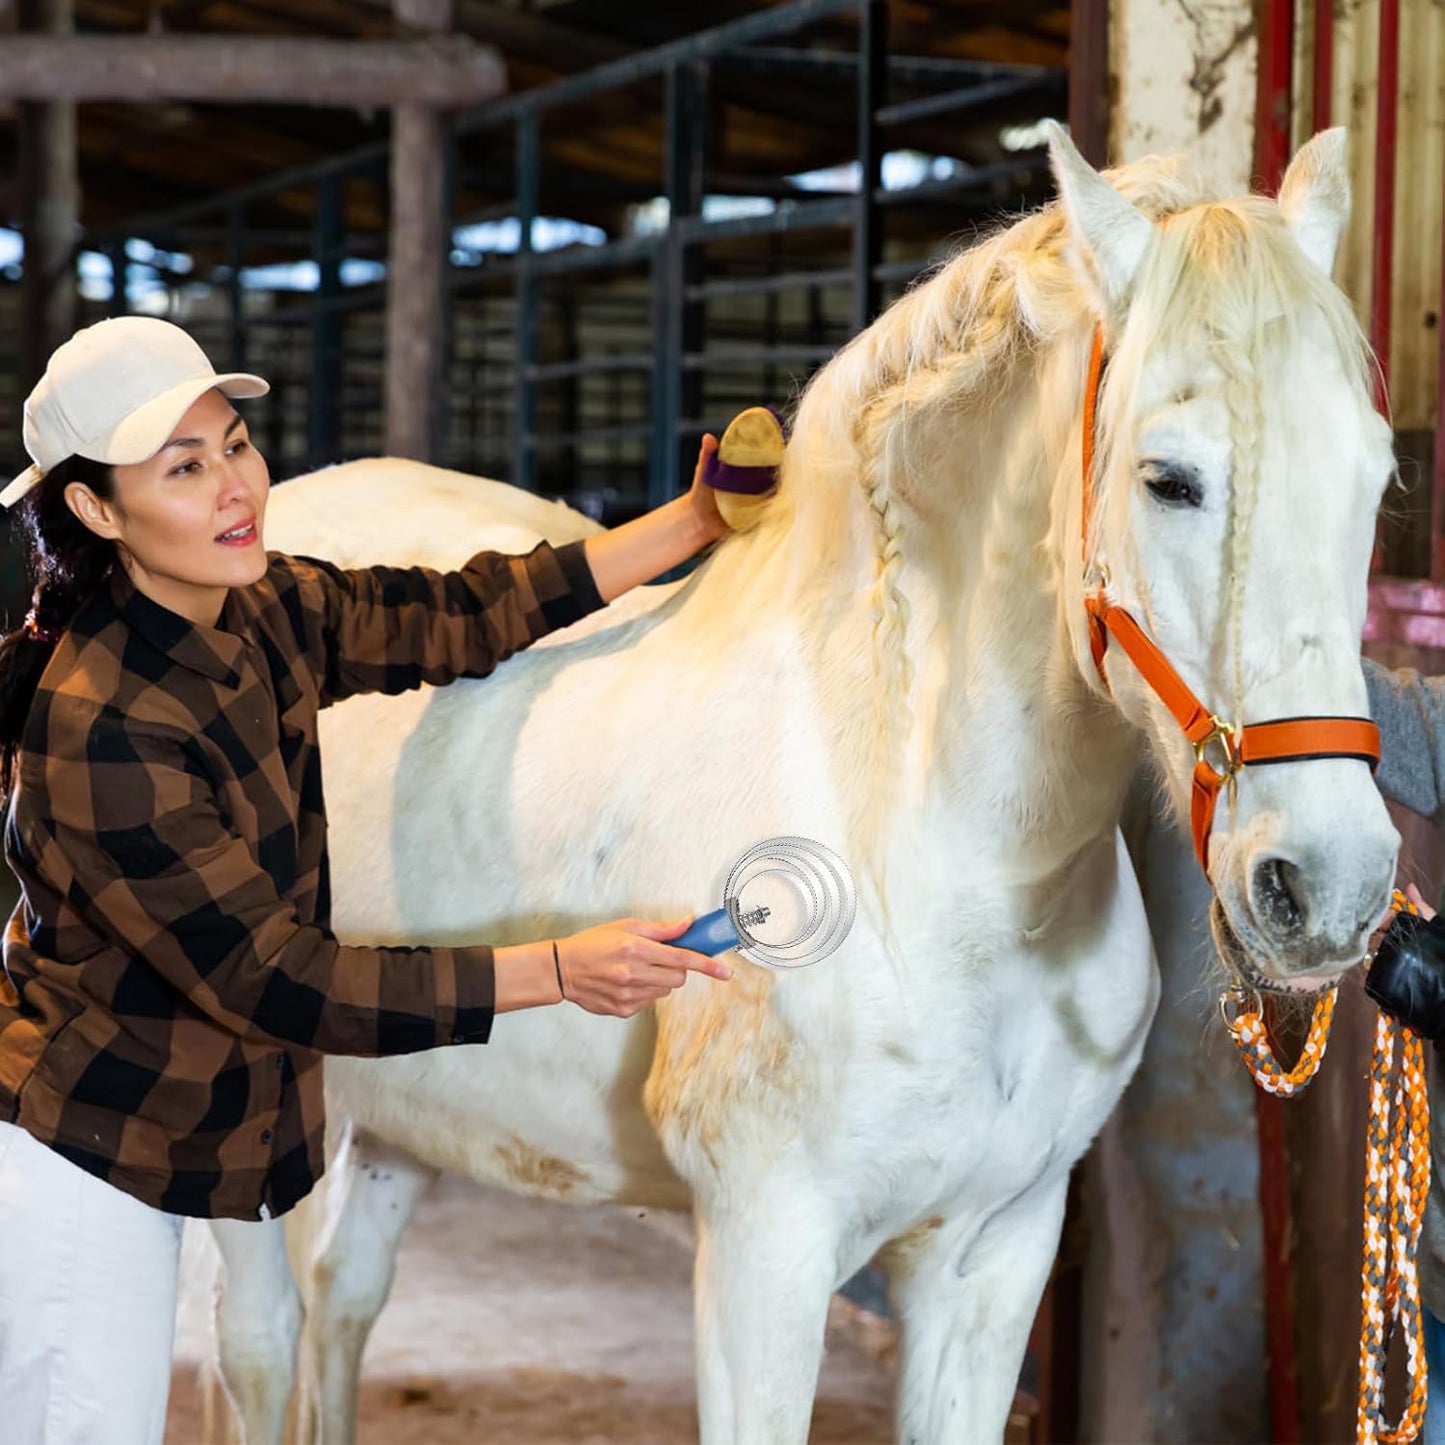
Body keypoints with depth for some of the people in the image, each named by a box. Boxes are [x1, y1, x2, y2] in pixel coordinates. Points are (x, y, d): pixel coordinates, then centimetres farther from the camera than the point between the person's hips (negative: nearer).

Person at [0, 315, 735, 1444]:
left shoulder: (266, 615, -3)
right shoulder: (104, 728, -28)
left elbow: (465, 618, 10)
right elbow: (273, 981, -26)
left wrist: (697, 522, 7)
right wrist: (559, 969, -26)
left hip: (157, 1157, 9)